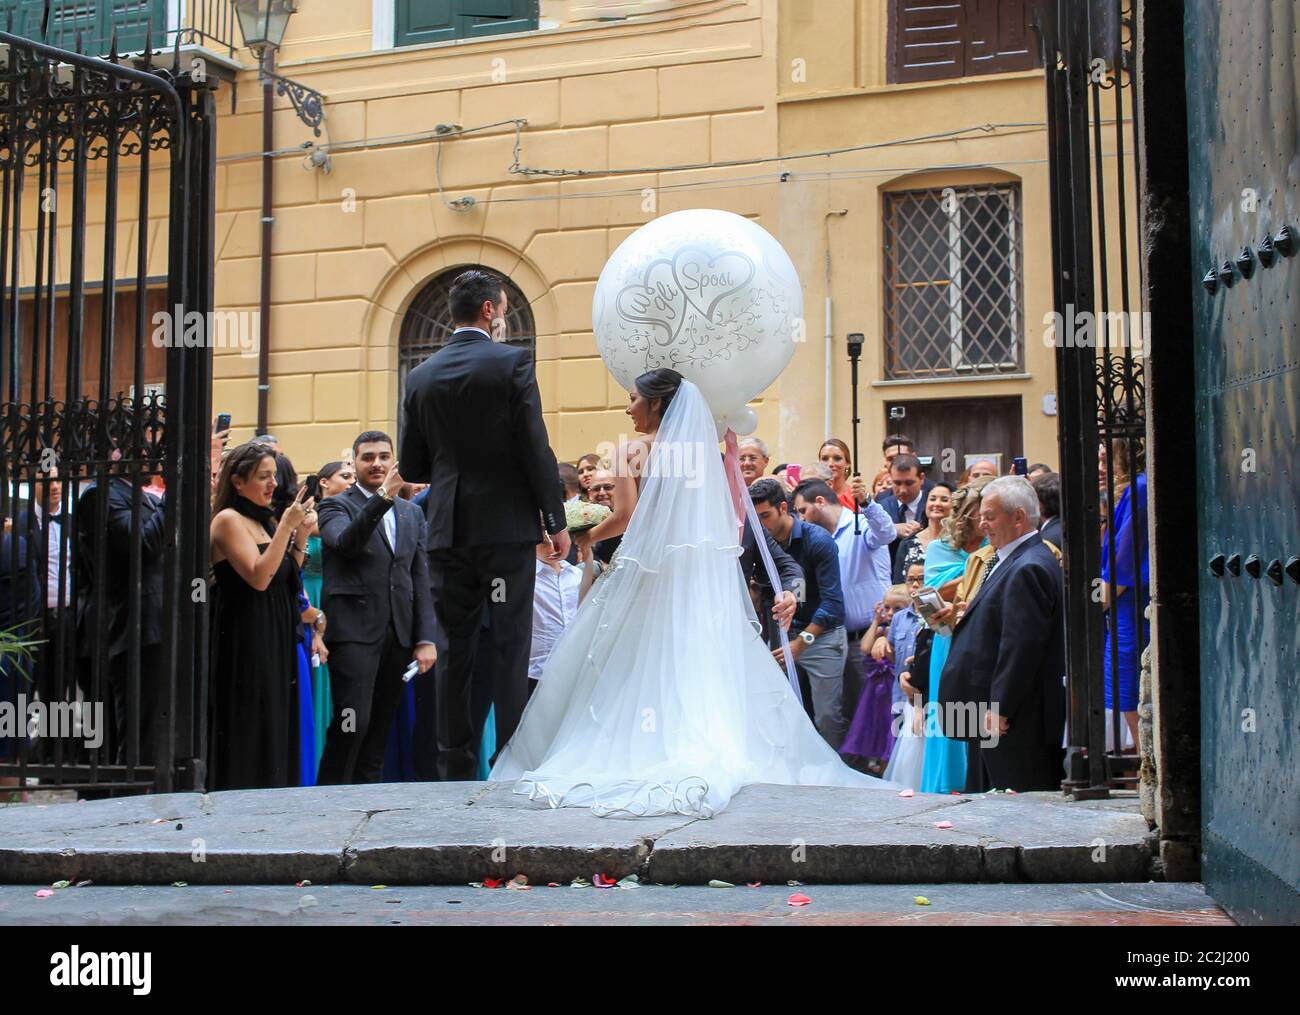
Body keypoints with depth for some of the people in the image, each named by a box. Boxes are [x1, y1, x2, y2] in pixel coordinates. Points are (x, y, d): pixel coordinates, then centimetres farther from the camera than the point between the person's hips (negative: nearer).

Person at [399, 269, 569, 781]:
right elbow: (536, 449, -10)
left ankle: (455, 766, 11)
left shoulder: (421, 376, 8)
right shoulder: (512, 362, -5)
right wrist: (556, 520, -3)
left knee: (455, 649, 9)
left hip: (448, 529, 4)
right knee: (510, 648, 0)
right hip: (507, 525, -4)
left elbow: (412, 465, 10)